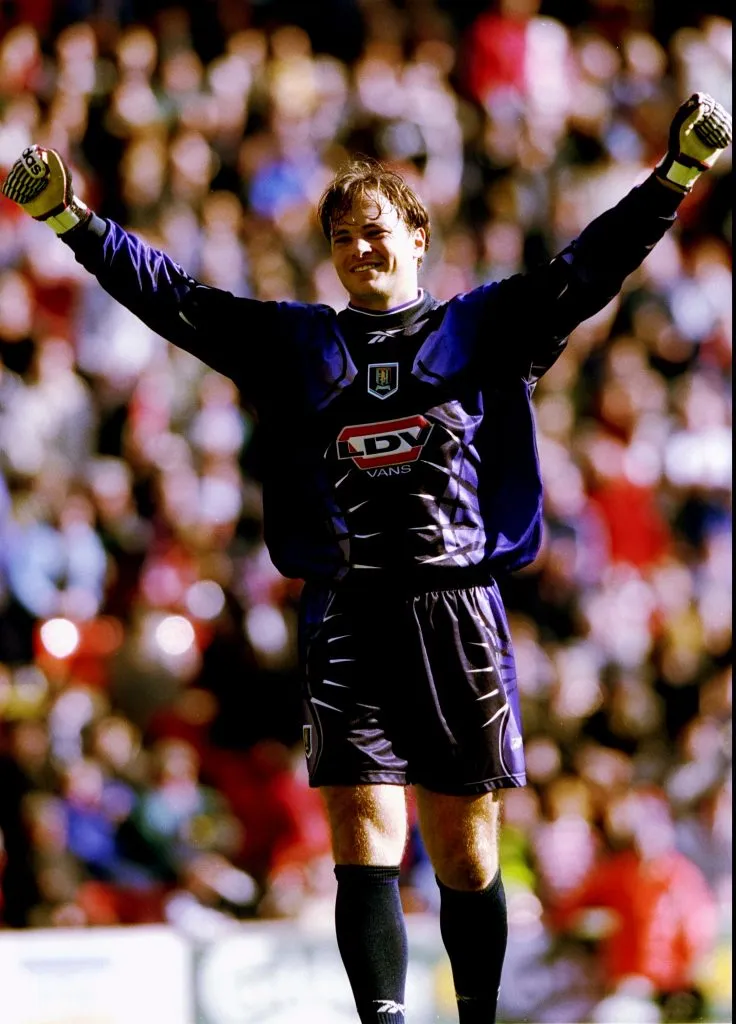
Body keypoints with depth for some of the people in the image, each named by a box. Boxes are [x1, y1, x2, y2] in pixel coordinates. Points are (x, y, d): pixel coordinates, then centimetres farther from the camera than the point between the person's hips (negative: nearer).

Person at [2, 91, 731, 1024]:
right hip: (348, 621, 1)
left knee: (466, 858, 4)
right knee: (364, 849, -10)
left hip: (460, 613, 0)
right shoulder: (295, 344, 15)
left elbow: (586, 271, 3)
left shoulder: (482, 329, 12)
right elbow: (173, 297, 12)